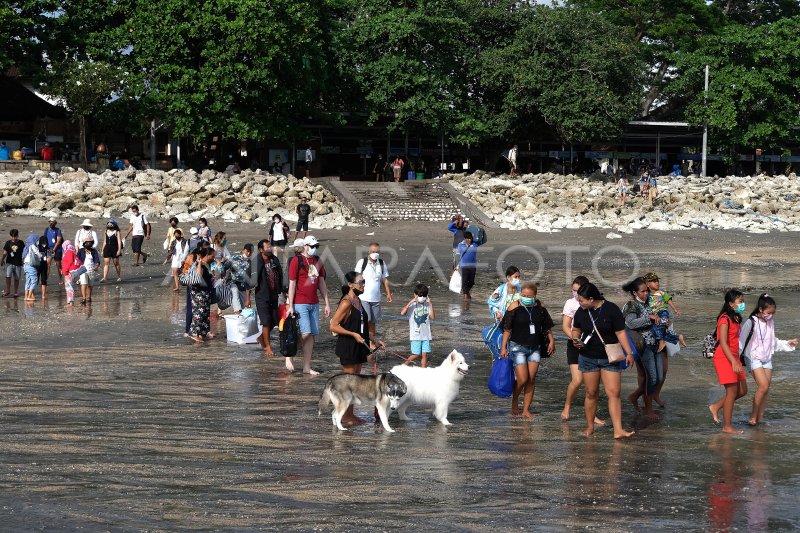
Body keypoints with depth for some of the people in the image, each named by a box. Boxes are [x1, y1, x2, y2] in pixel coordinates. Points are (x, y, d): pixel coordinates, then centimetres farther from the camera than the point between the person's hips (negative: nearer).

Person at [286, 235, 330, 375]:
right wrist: (290, 306, -11)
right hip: (300, 304, -6)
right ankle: (289, 355, 7)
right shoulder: (297, 261, -6)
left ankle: (307, 367, 10)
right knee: (305, 333, -15)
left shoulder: (318, 262, 13)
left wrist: (327, 303, 13)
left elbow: (322, 283, 17)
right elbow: (292, 284, -8)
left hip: (314, 304, 6)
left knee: (312, 335, 4)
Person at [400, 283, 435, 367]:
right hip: (415, 334, -3)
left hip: (426, 334, 3)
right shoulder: (412, 305, -4)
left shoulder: (427, 305, 6)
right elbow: (402, 313, -21)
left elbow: (433, 317, -4)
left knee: (425, 354, 0)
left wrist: (431, 305, -10)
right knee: (416, 354, -2)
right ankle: (405, 364, 20)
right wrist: (411, 302, -24)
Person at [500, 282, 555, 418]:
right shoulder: (515, 307, -8)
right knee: (522, 379, -9)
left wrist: (551, 341, 5)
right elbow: (507, 329, -6)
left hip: (535, 348, 4)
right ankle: (514, 402, 18)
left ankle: (526, 410, 11)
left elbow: (547, 327, 15)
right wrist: (504, 347, -8)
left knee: (531, 379, 2)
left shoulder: (540, 308, 3)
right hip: (518, 347, -4)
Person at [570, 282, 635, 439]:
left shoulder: (611, 309, -9)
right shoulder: (581, 312, 2)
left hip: (610, 359, -3)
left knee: (614, 393, -9)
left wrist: (629, 352, -14)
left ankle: (618, 430, -12)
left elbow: (620, 333, -7)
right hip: (588, 359, 3)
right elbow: (576, 329, 17)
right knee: (591, 394, 6)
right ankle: (590, 427, 21)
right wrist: (575, 340, -5)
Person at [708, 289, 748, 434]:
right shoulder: (725, 319, -16)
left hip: (734, 357, 9)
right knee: (732, 391, -5)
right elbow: (723, 343, -21)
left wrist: (737, 361, 16)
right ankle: (727, 426, 4)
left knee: (742, 390, 10)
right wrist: (734, 362, -25)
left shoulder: (736, 319, 12)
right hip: (724, 358, -9)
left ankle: (716, 407, 24)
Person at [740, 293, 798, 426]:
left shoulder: (770, 323, 6)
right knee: (764, 386, -17)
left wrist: (788, 344, 8)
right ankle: (753, 416, -6)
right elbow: (741, 342, -9)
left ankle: (760, 417, 12)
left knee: (766, 389, 3)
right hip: (754, 359, -6)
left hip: (767, 359, 6)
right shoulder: (751, 323, -13)